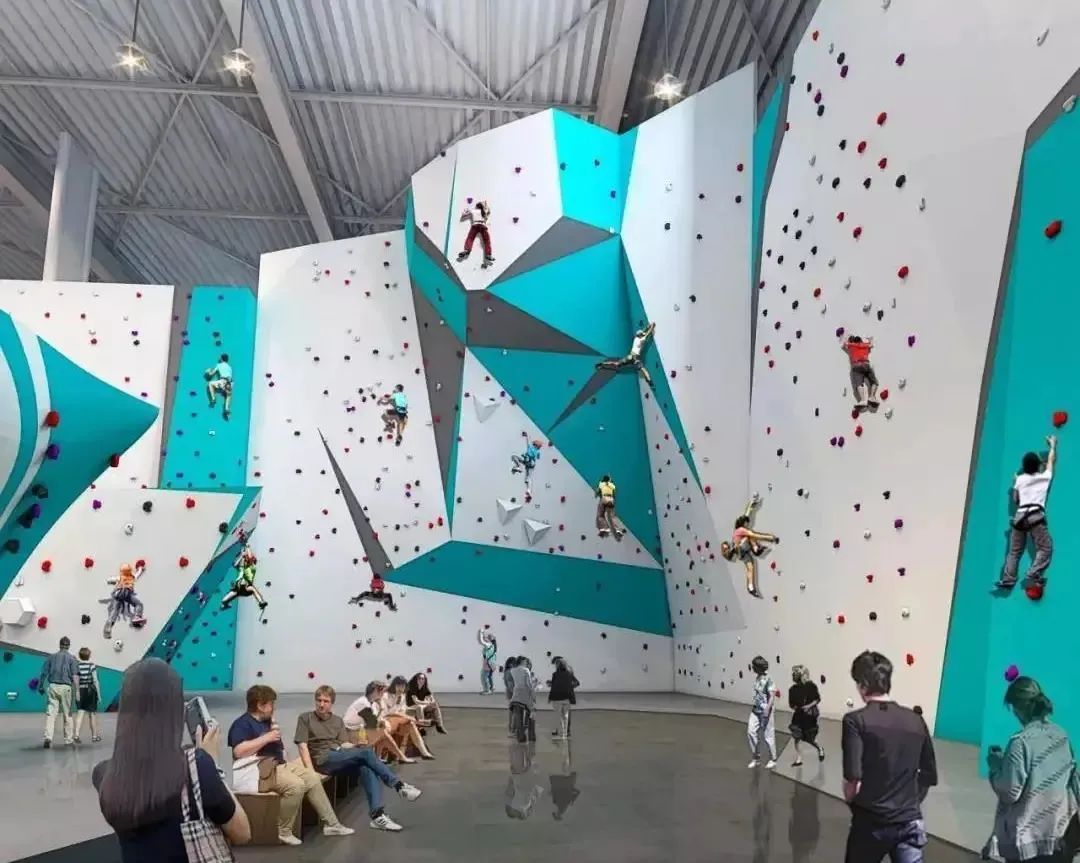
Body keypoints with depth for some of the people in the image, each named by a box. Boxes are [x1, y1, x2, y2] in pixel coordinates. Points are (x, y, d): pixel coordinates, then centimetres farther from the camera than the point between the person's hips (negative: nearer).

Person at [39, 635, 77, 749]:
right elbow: (74, 676, -6)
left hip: (52, 686, 2)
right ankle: (68, 739, 14)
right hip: (65, 687, -2)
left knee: (50, 713, -3)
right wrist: (77, 691, -6)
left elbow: (43, 673, 8)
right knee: (67, 714, 8)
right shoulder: (71, 658, 3)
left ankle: (48, 737, -19)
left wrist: (40, 687, 20)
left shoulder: (52, 657, 11)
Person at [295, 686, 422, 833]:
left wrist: (356, 745, -10)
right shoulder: (305, 718, 6)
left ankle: (377, 816, -37)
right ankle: (400, 786, -21)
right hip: (323, 760, -5)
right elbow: (302, 746, -4)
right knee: (367, 752, -25)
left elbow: (344, 744, 12)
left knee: (367, 769, -29)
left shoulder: (337, 720, 21)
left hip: (341, 758, 5)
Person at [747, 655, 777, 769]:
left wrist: (767, 710, -24)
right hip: (756, 711, 7)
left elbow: (772, 696, -18)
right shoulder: (757, 678, 7)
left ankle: (772, 760, 21)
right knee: (751, 732, 0)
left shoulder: (768, 679, -15)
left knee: (768, 736, 5)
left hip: (765, 712, -7)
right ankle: (755, 758, 12)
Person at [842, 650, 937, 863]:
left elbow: (853, 779, -19)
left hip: (871, 823, -3)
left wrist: (850, 801, 1)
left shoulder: (856, 720, -13)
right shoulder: (916, 721, 3)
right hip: (910, 823, 3)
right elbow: (929, 777, 10)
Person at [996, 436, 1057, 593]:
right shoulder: (1044, 477, 10)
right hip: (1036, 516, -4)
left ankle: (1007, 579, 2)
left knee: (1014, 551, 10)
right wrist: (1053, 445, 43)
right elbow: (1051, 460, 27)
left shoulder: (1020, 479, 14)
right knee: (1045, 548, -4)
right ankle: (1033, 577, -19)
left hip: (1020, 516, 4)